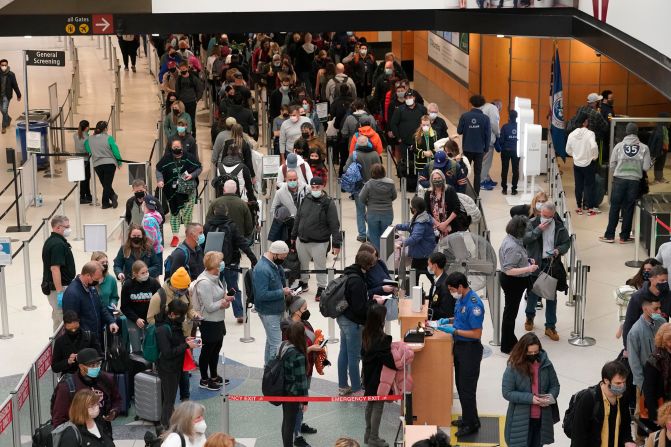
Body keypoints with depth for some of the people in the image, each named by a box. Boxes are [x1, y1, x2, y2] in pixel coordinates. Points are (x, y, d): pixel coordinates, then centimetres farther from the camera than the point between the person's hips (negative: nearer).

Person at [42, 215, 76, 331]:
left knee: (57, 319, 17)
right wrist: (60, 292, -25)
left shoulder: (50, 241, 14)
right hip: (60, 287, -11)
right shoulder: (58, 244, -18)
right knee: (62, 320, -9)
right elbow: (55, 268, -25)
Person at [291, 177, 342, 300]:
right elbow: (297, 219, 14)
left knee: (320, 267, 6)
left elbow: (334, 225, -13)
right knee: (302, 264, 20)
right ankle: (303, 283, 40)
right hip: (302, 241, 5)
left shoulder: (328, 203, -12)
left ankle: (321, 289, 20)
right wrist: (293, 236, 17)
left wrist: (336, 243, -16)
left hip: (319, 243, -5)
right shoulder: (305, 200, 4)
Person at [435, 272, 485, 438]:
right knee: (460, 385, 19)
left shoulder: (474, 304, -25)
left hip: (470, 349, -9)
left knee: (467, 388, 1)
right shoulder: (461, 299, 3)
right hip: (459, 346, 9)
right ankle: (467, 418, 33)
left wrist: (454, 331, -21)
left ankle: (472, 424, 15)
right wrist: (448, 322, 3)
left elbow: (476, 333, -24)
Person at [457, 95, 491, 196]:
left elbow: (459, 131, -5)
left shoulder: (464, 116, -10)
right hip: (479, 149, -1)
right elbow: (488, 135, -7)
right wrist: (486, 148, 5)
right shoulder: (485, 118, -10)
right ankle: (476, 194, 6)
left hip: (467, 149, 1)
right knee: (477, 172, 7)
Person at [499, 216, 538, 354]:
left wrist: (528, 261, 11)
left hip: (514, 281, 10)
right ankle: (507, 346, 15)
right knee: (510, 312, 3)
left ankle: (510, 340, 38)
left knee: (511, 311, 22)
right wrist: (528, 269, -31)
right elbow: (508, 270, -30)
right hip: (513, 282, -10)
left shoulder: (511, 239, 1)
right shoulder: (512, 247, -29)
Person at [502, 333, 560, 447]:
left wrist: (551, 396, -15)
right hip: (521, 420, -4)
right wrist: (530, 398, -22)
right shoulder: (513, 367, -13)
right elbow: (507, 393, -13)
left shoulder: (546, 364, -3)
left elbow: (555, 385, 8)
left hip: (542, 418, 4)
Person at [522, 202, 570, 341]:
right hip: (535, 264, -1)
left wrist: (559, 250, -12)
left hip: (552, 265, 1)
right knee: (533, 293, 12)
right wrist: (538, 230, -23)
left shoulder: (559, 227, -2)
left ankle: (550, 326, 16)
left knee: (552, 296, 6)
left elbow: (566, 243, 8)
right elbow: (525, 239, -14)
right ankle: (530, 317, 39)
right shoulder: (533, 223, -5)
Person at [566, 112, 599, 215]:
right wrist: (595, 156, -11)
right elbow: (594, 146, -29)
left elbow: (568, 150, 6)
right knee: (589, 185, 5)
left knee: (578, 186, 11)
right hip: (588, 163, -4)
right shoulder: (589, 133, -16)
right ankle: (589, 208, 7)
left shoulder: (572, 134, -1)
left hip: (577, 164, 4)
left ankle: (579, 207, 17)